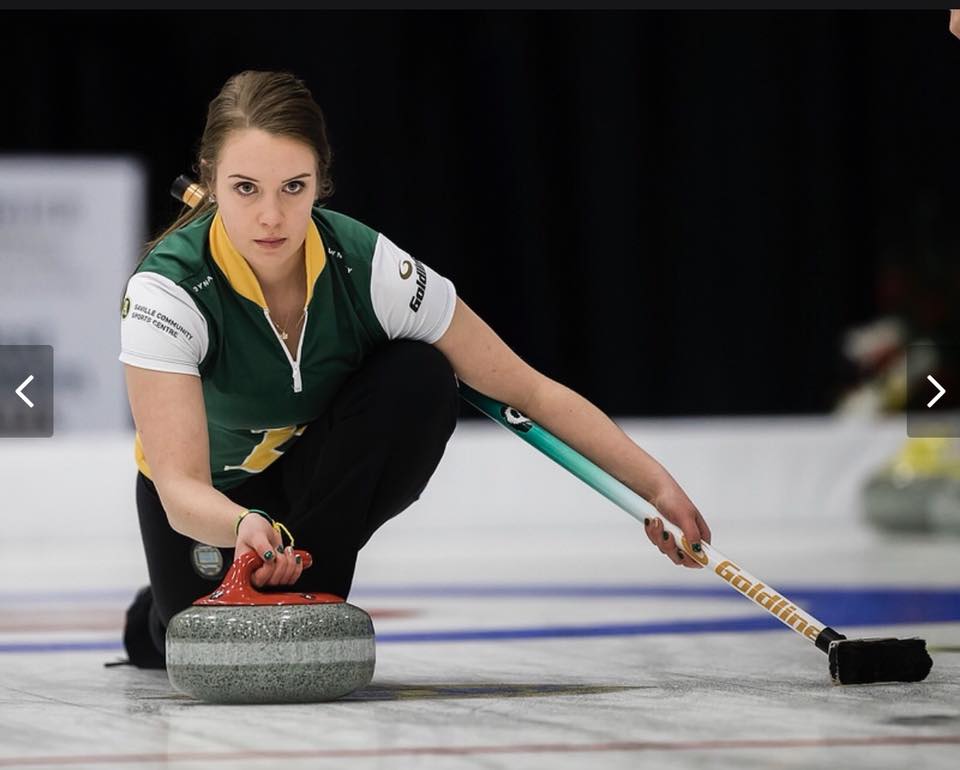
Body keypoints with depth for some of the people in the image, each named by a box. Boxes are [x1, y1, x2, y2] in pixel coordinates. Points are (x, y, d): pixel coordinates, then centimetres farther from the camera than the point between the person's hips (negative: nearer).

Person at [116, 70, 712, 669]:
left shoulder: (370, 268, -28)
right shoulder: (167, 288, -34)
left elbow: (531, 391, -19)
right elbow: (181, 487, -40)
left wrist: (657, 484, -25)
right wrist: (245, 526, -62)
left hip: (321, 472, 0)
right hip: (213, 496, 0)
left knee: (421, 375, -26)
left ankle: (303, 591, -15)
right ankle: (157, 619, 20)